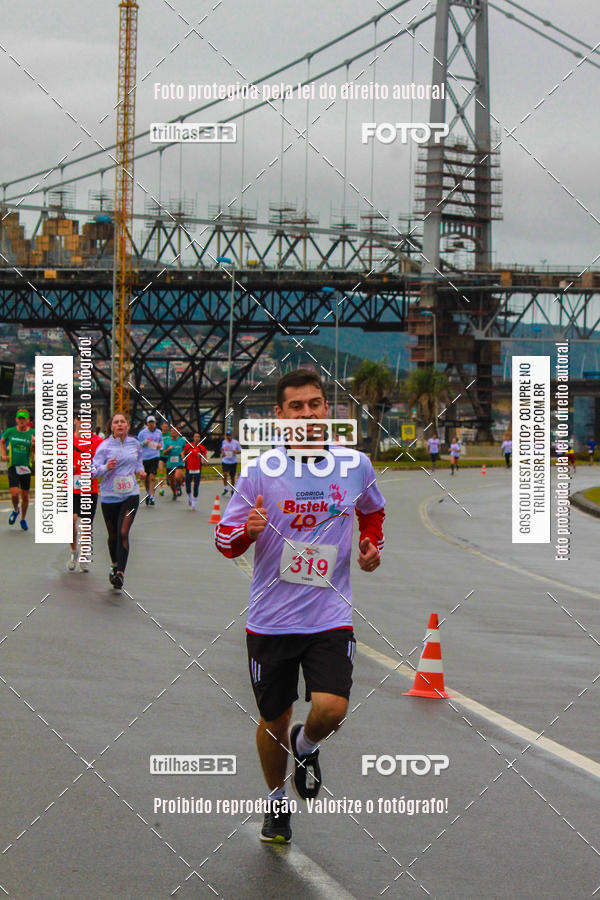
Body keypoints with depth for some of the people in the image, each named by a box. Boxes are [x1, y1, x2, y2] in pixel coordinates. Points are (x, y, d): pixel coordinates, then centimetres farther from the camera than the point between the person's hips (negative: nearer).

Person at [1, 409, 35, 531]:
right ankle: (15, 510, 18)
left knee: (25, 495, 6)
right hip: (13, 466, -1)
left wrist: (34, 444, -22)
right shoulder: (10, 431, 0)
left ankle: (23, 518, 27)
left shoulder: (32, 433, -2)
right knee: (14, 493, -14)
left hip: (26, 467, 1)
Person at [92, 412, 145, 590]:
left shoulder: (134, 444, 4)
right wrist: (106, 467, -27)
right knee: (113, 535, 11)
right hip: (109, 496, -1)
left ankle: (120, 573, -17)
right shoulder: (105, 446, -6)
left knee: (123, 533, -15)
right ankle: (114, 565, 38)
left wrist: (140, 470, 5)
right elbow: (94, 470, -8)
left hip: (130, 495, 1)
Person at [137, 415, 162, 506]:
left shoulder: (158, 432, 10)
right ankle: (148, 492, 33)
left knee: (152, 477, -13)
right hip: (144, 457, 0)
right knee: (145, 478, 7)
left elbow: (161, 442, 24)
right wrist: (144, 443, -14)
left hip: (154, 456, 0)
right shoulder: (142, 432, 1)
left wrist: (160, 445, 2)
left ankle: (152, 496, -14)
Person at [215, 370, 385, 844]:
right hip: (271, 621, 0)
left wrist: (372, 545, 4)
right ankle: (277, 801, 38)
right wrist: (247, 530, -23)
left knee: (331, 709, -18)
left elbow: (373, 511, 23)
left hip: (330, 616, 0)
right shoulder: (260, 470, -5)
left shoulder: (355, 464, 0)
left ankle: (306, 746, 19)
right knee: (274, 719, 11)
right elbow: (224, 539, -1)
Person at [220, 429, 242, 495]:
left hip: (233, 462, 0)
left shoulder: (235, 442, -4)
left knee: (232, 477, 7)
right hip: (225, 461, 0)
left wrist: (236, 451, -17)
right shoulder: (223, 442, 3)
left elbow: (240, 451, 4)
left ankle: (232, 490, 25)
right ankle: (225, 488, -5)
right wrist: (222, 454, 1)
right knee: (225, 474, -20)